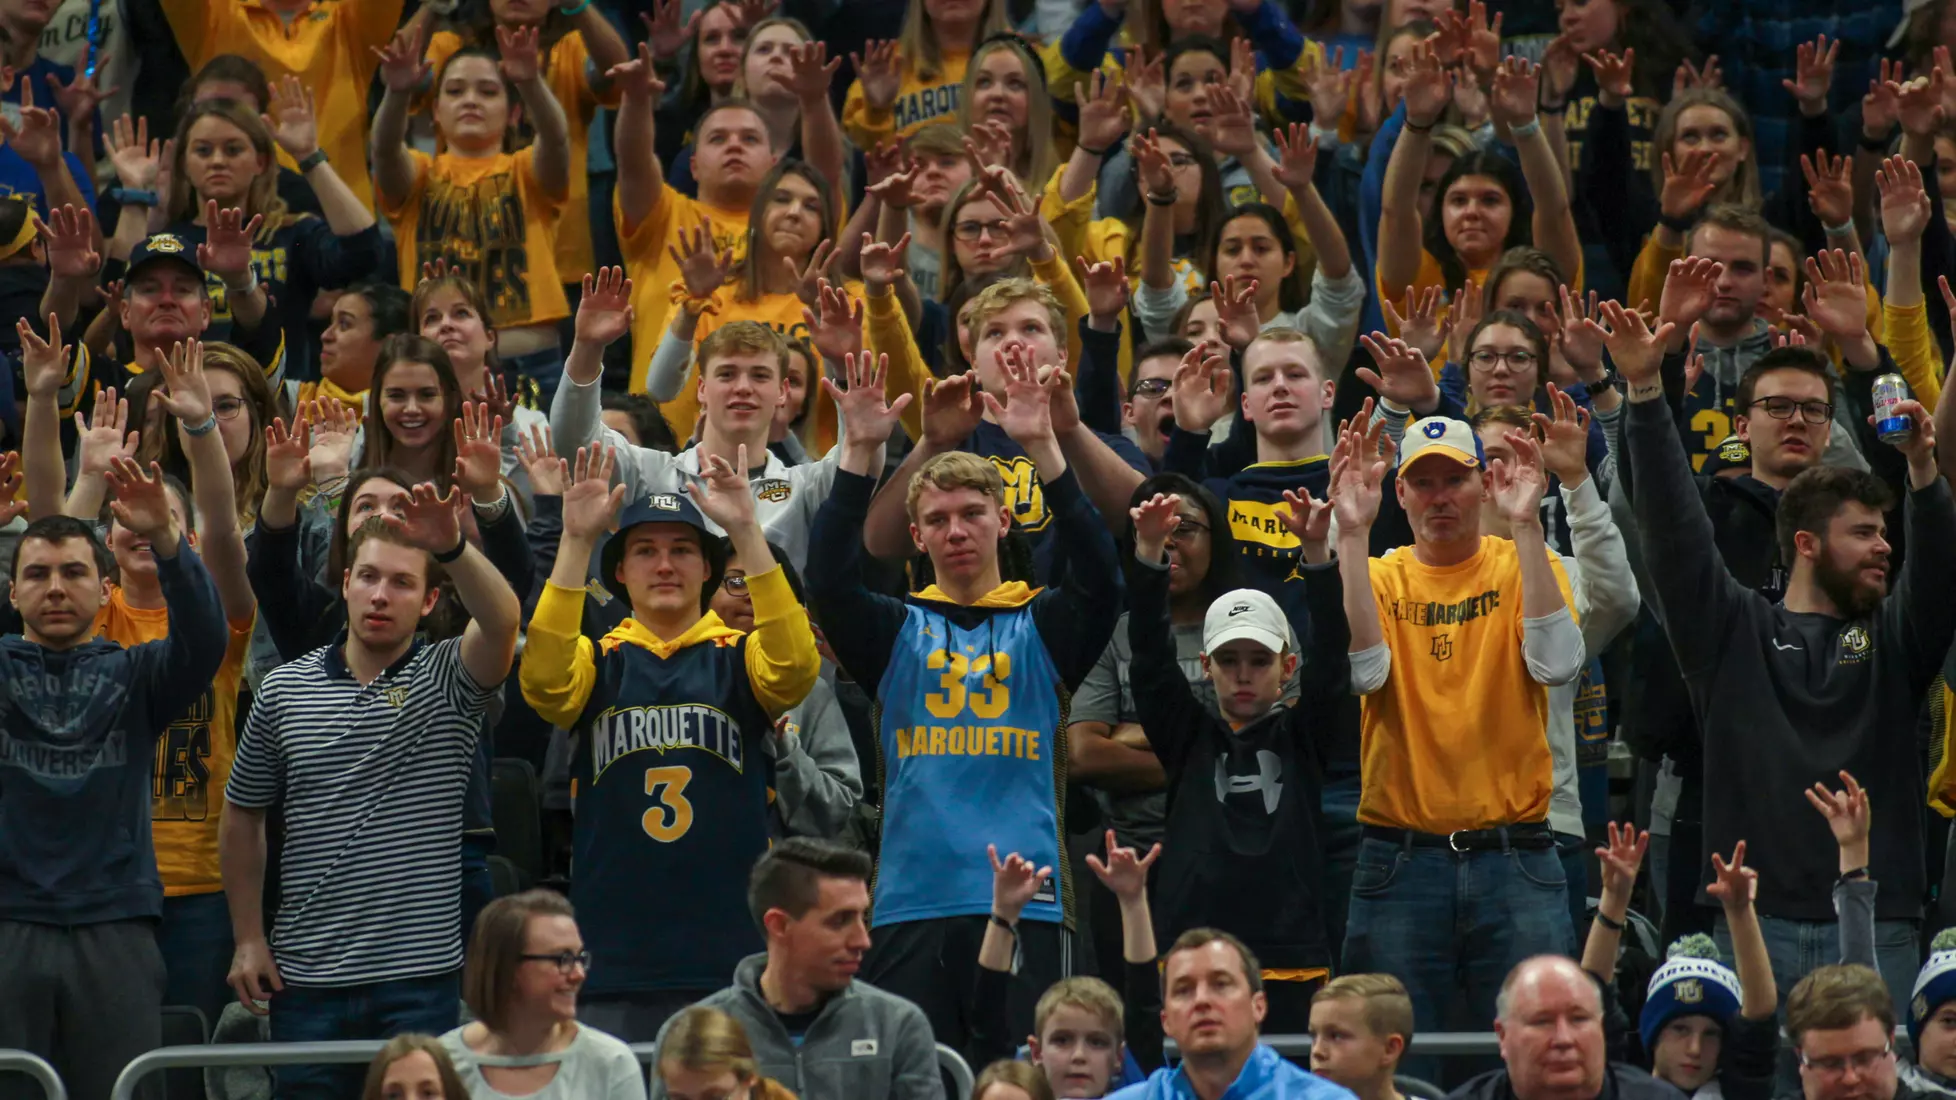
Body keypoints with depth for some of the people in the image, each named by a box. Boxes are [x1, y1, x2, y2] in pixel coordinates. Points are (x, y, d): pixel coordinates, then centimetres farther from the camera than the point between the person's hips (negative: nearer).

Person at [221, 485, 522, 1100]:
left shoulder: (448, 682, -1)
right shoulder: (283, 692, 7)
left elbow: (501, 620, -23)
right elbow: (243, 817, 15)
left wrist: (453, 547, -41)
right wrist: (249, 939, 11)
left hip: (418, 977, -2)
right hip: (306, 978, 2)